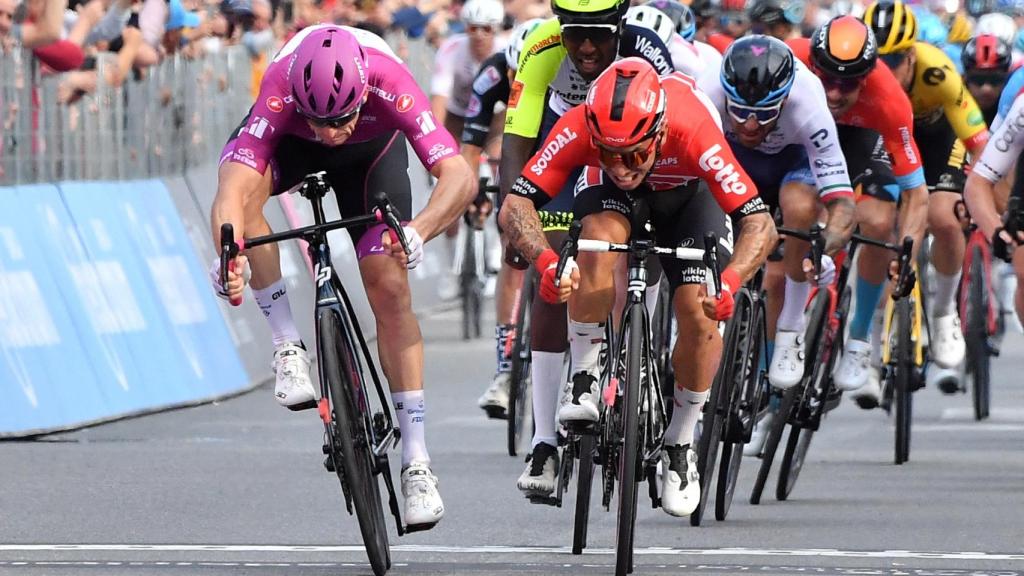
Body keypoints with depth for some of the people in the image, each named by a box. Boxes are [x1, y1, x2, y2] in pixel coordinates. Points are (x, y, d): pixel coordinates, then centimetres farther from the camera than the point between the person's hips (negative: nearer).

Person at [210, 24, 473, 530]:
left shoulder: (387, 82, -41)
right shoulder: (281, 90, -42)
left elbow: (459, 176, -47)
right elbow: (232, 190, -52)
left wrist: (418, 232, -65)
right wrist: (229, 256, -71)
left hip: (372, 146, 0)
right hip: (289, 142, 0)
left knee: (390, 290, -10)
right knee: (243, 185, -34)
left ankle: (416, 461, -5)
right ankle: (288, 348, -20)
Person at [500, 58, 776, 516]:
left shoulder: (693, 131, -42)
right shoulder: (578, 129, -39)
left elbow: (760, 224, -42)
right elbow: (515, 205, -40)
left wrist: (729, 281, -60)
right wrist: (545, 260, -59)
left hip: (685, 192, 0)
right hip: (607, 193, 1)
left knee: (699, 313, -17)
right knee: (601, 239, -34)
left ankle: (680, 446, 5)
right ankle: (583, 382, -17)